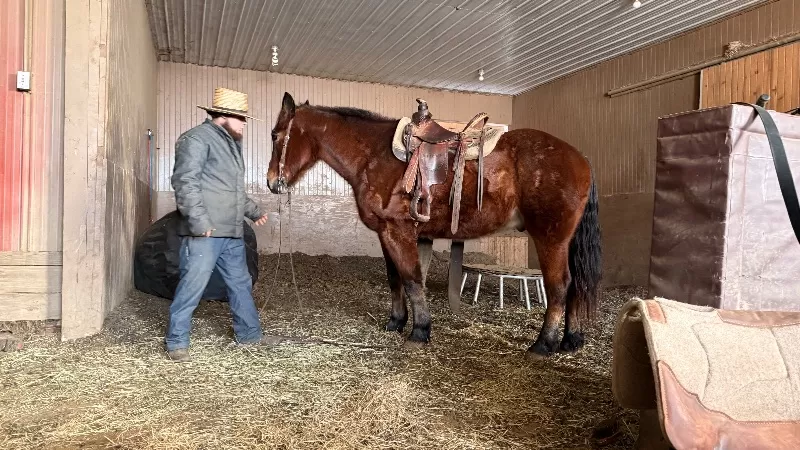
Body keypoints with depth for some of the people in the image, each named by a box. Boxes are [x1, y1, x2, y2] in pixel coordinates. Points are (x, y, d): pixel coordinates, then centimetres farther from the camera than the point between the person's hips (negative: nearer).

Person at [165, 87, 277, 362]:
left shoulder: (231, 143, 21)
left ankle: (249, 333, 30)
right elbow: (185, 182, -18)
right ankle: (176, 342, 10)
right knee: (193, 285, -4)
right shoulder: (197, 139, -8)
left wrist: (253, 211, 32)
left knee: (241, 283, 16)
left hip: (232, 232, 10)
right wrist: (199, 220, -25)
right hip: (205, 232, -9)